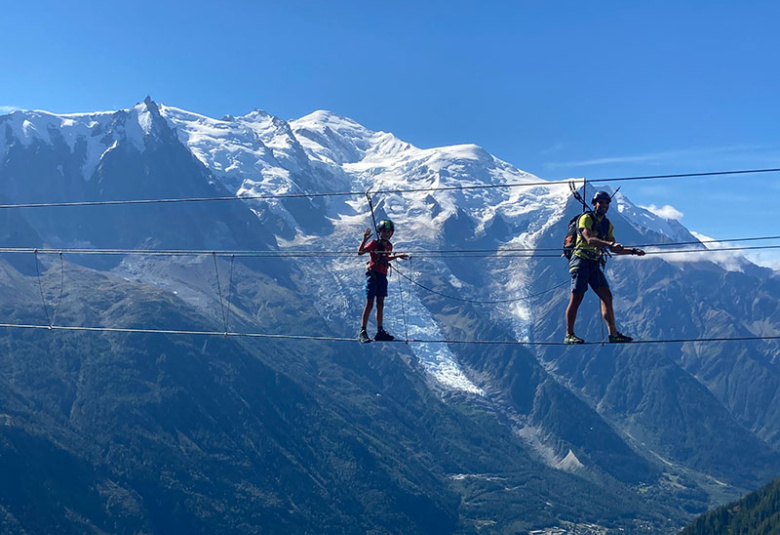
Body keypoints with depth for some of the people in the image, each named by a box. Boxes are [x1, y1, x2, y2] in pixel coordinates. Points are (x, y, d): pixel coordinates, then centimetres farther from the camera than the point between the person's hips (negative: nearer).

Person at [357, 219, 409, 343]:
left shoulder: (389, 246, 11)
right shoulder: (374, 243, -8)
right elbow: (360, 252, -17)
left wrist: (398, 256, 26)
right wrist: (364, 239, -30)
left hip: (383, 277, 7)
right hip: (373, 275, -7)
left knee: (380, 304, 9)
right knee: (369, 303, -8)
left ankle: (380, 331, 14)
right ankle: (362, 331, -6)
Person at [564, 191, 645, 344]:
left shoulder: (607, 224, 16)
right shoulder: (586, 218, -7)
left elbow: (613, 249, 18)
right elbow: (589, 240, -23)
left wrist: (633, 251, 9)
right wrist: (610, 243, -34)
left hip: (595, 264, 7)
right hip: (581, 261, -7)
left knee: (607, 297, -1)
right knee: (576, 298, -9)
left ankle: (613, 334, 0)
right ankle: (569, 335, -4)